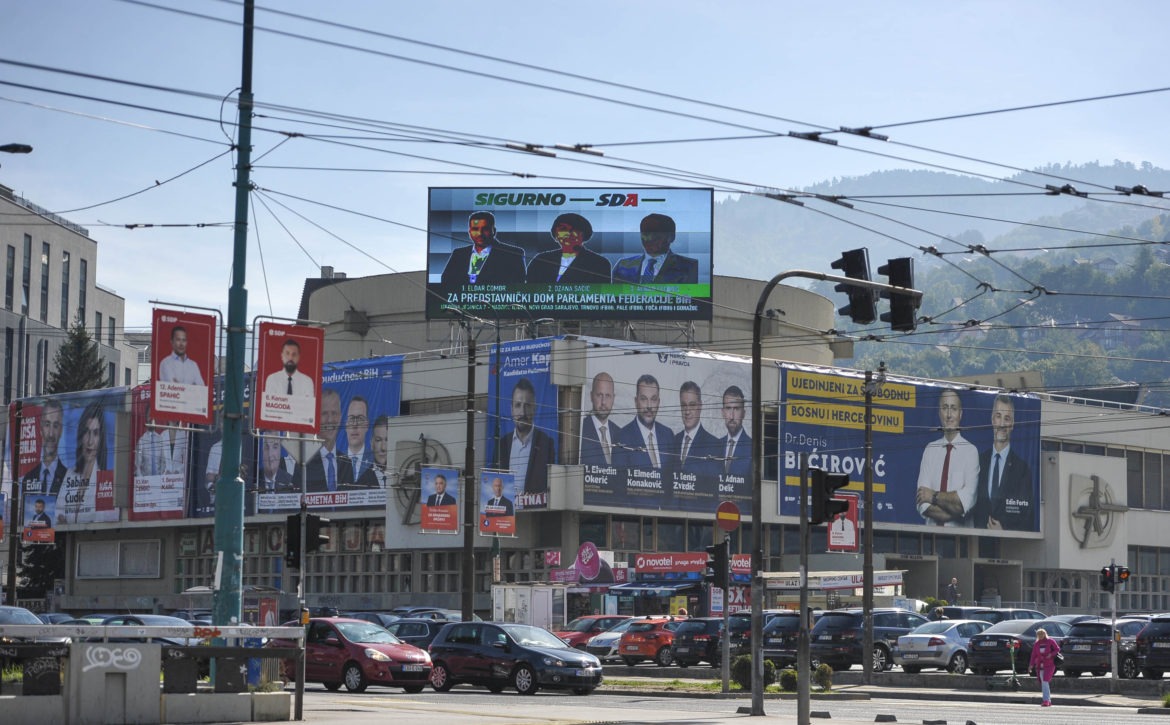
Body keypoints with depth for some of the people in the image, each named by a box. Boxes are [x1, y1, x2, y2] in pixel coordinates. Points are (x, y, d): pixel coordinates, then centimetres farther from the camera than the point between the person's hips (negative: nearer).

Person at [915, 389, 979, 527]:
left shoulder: (970, 451, -2)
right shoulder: (930, 449, 6)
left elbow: (966, 500, -11)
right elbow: (922, 505, -1)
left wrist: (934, 496, -5)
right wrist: (955, 512, -11)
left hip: (960, 531, -1)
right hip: (932, 529, 1)